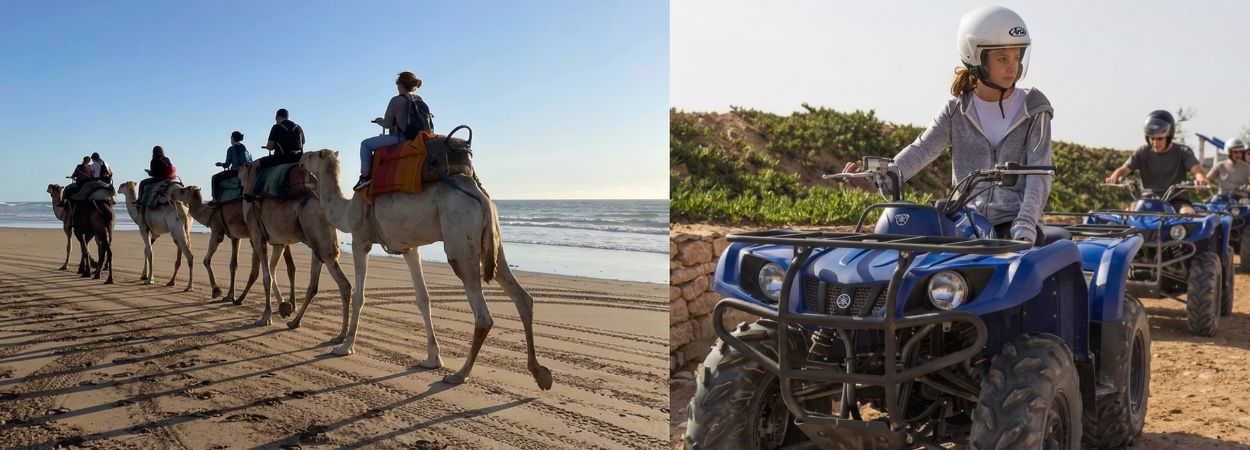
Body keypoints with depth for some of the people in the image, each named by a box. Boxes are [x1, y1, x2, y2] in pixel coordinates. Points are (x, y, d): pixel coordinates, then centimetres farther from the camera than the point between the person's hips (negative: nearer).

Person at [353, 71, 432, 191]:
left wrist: (378, 120, 15)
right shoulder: (420, 101, 10)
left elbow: (387, 123, -9)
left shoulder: (396, 100, -10)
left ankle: (365, 176, -2)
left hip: (400, 138, -8)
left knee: (365, 144, 8)